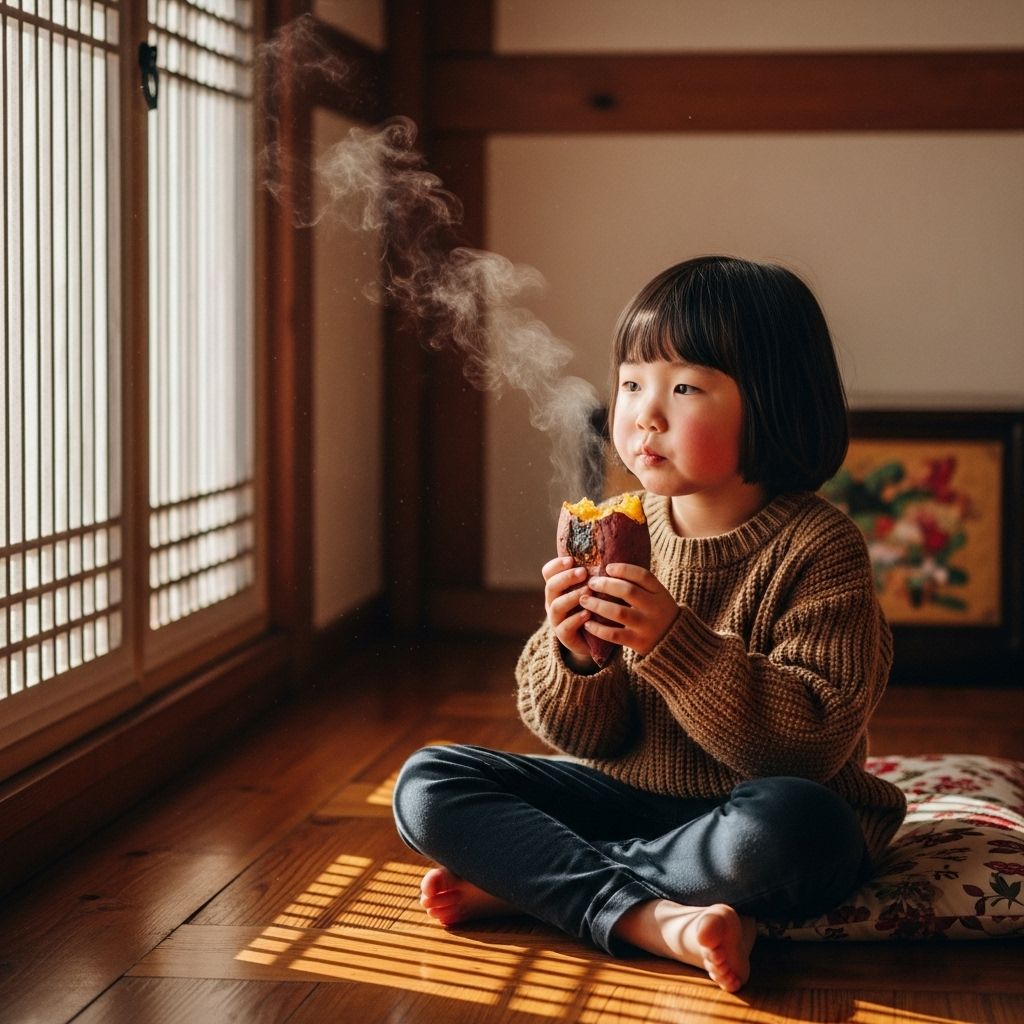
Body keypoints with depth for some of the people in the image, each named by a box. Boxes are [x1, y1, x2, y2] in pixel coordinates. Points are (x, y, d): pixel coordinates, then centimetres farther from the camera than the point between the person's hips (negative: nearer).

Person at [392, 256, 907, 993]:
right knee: (427, 784, -9)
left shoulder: (818, 546, -14)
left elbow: (811, 741, -22)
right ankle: (651, 918, -24)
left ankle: (525, 880, -20)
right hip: (627, 794, 5)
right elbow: (587, 737, 0)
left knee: (790, 822, -40)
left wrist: (673, 641, -31)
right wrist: (572, 655, -24)